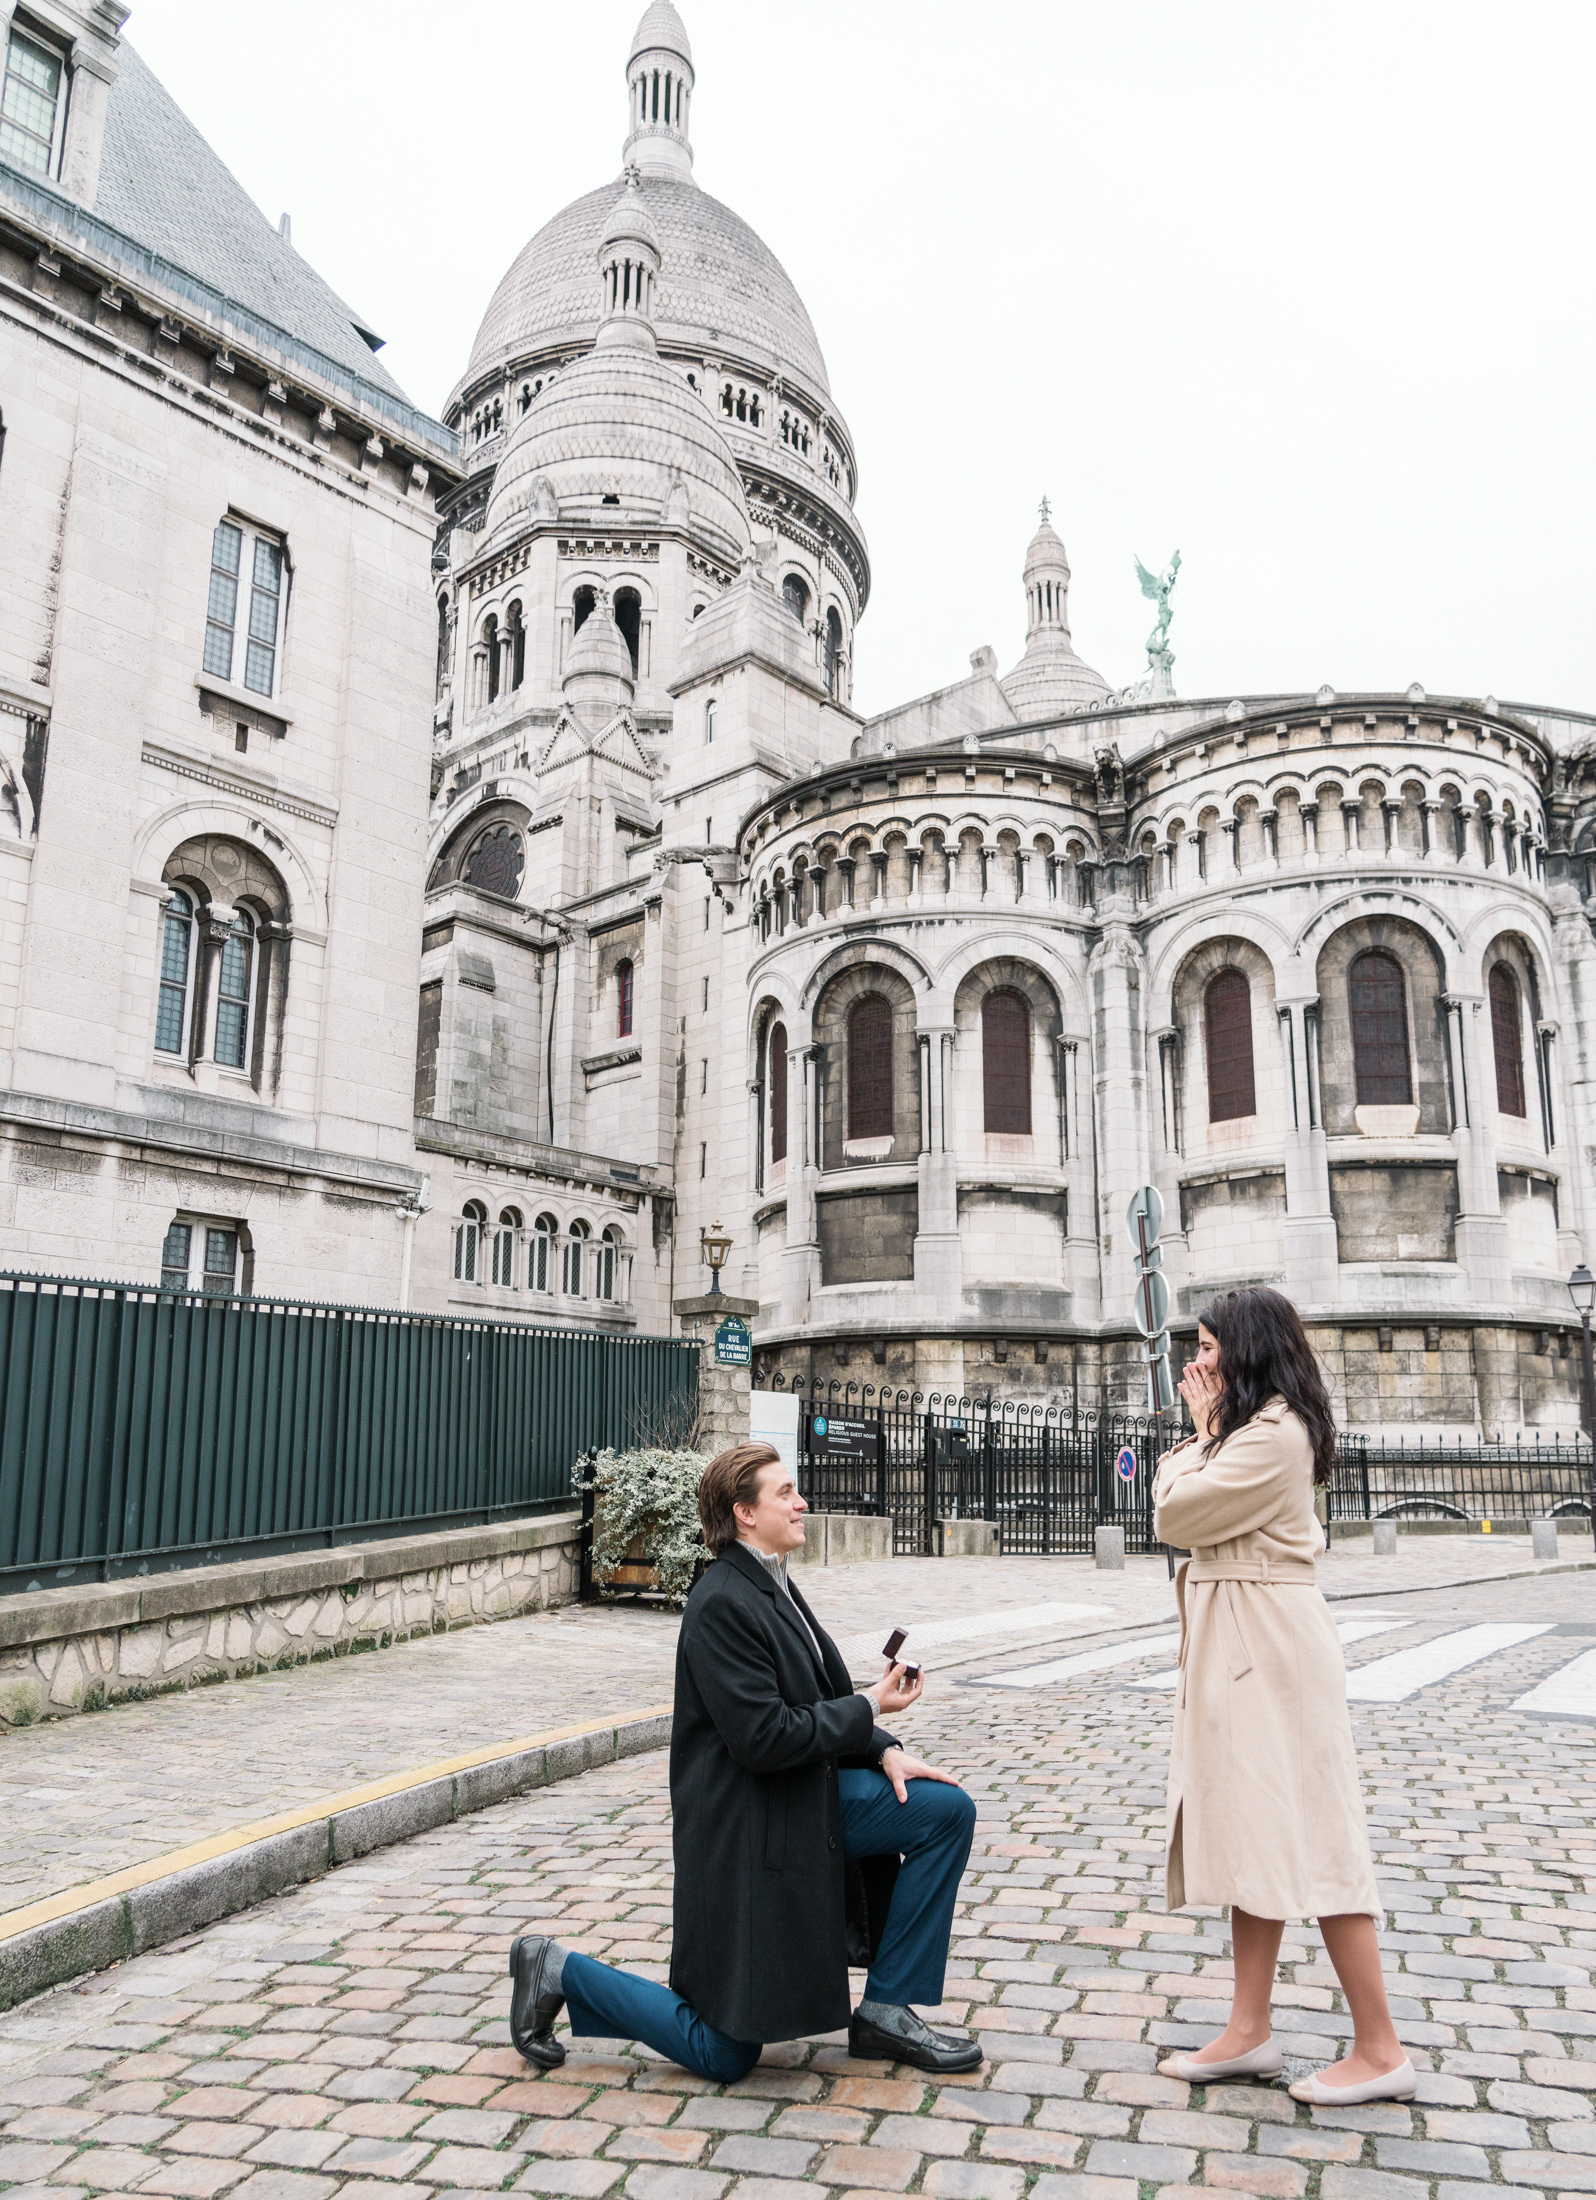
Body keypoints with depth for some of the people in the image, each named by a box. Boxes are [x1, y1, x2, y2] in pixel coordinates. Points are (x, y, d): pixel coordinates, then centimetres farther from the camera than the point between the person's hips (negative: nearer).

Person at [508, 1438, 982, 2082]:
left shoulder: (772, 1587, 7)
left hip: (810, 1799, 9)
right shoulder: (722, 1604, -23)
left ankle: (885, 2012, 7)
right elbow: (764, 1738, -26)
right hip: (747, 1835, -9)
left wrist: (884, 1751, -4)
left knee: (948, 1809, -3)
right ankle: (559, 1972, 16)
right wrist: (869, 1709, -17)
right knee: (725, 2053, 1)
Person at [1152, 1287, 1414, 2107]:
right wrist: (1207, 1430, 8)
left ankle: (1380, 2050, 7)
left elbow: (1175, 1516, -15)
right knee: (1251, 1830, 12)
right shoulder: (1255, 1429, 16)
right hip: (1238, 1644, 11)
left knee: (1304, 1831, -4)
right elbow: (1190, 1517, 14)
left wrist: (1202, 1430, -7)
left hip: (1268, 1641, -11)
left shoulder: (1273, 1432, -17)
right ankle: (1249, 2032, 19)